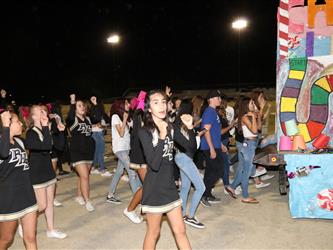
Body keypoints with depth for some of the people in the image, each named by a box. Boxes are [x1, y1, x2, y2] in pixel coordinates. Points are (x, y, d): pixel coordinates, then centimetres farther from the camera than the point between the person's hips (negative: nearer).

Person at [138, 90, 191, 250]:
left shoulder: (170, 128, 5)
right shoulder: (145, 131, -14)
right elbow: (154, 164, -23)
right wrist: (162, 136, -27)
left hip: (170, 186, 6)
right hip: (154, 188, -5)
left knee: (180, 231, 13)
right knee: (154, 233, 11)